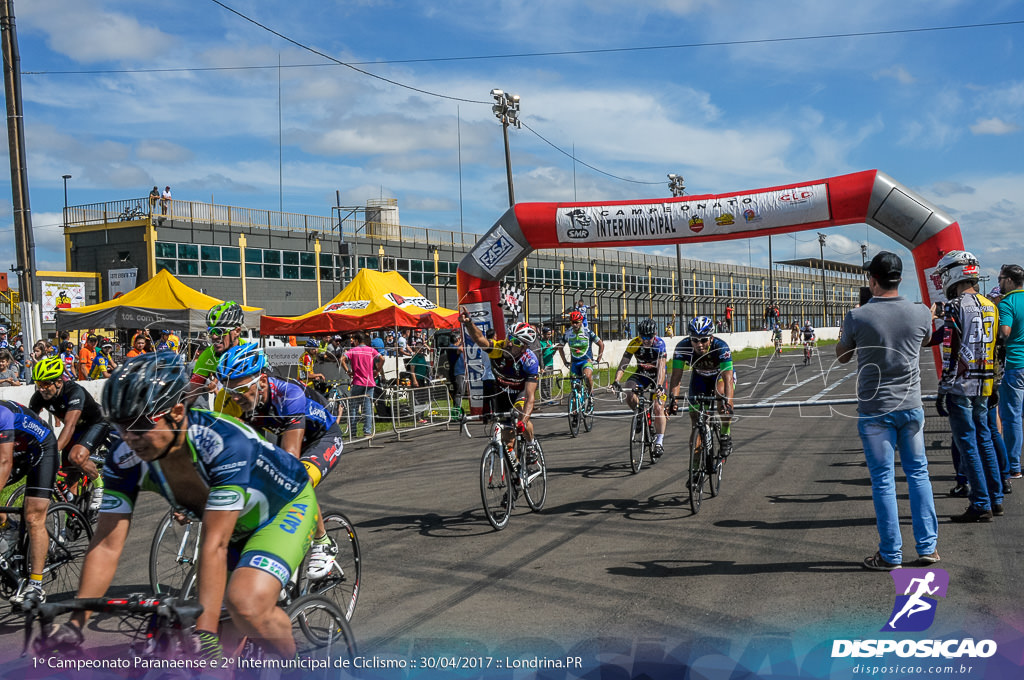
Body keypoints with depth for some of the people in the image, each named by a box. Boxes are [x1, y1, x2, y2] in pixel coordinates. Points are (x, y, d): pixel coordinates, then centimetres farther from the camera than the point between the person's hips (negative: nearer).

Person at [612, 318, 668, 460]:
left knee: (658, 408, -15)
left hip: (657, 375, -2)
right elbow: (623, 365, -24)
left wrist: (659, 386, -50)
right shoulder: (634, 344, -20)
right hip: (641, 373, 2)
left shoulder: (660, 344, -26)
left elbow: (661, 368, -36)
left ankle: (659, 442, -4)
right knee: (628, 393, -27)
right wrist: (616, 381, -40)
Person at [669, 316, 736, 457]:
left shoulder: (721, 347, -37)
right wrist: (673, 399, -47)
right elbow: (676, 376, -32)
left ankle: (726, 435, -14)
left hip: (721, 374, -2)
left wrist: (727, 403, -56)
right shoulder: (683, 347, -31)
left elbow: (728, 379, -43)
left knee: (722, 393, -34)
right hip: (699, 377, 2)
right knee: (695, 415, -9)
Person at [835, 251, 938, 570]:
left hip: (874, 410, -3)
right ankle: (927, 547, 19)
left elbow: (841, 356, 4)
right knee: (918, 473, 15)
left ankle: (891, 555, 10)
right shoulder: (920, 313, -5)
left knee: (883, 480, 4)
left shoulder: (857, 317, -14)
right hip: (911, 406, 3)